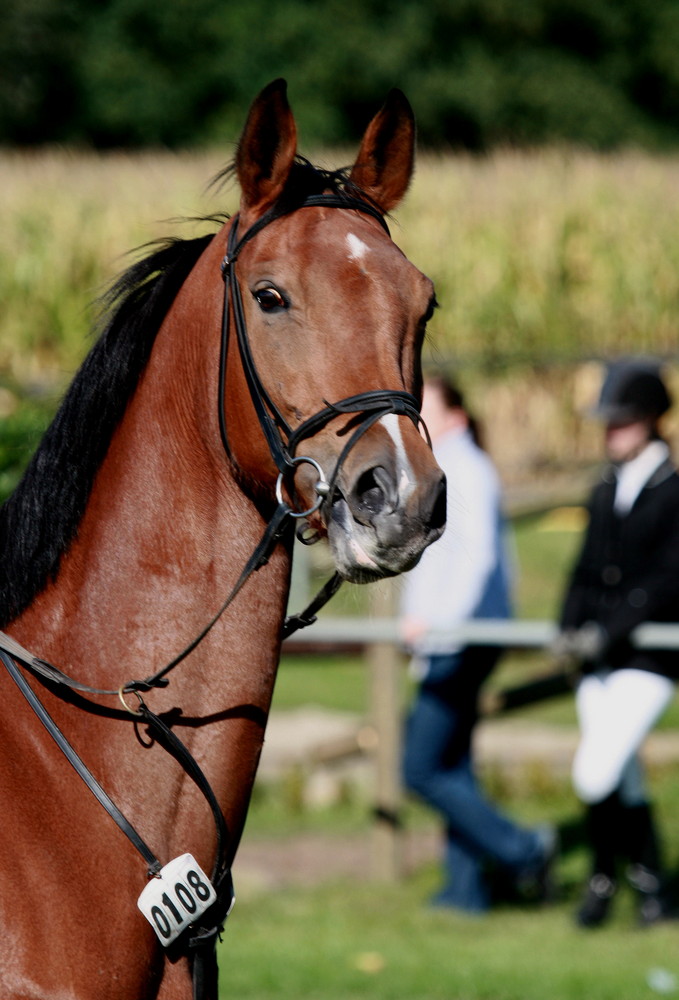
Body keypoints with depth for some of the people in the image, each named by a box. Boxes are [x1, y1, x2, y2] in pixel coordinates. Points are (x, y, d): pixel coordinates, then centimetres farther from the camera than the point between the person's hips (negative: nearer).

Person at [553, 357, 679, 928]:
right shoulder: (606, 492, 14)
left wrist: (610, 631, -20)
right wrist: (570, 629, 0)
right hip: (598, 661, 7)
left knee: (595, 772, -15)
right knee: (624, 781, 10)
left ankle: (605, 875, 3)